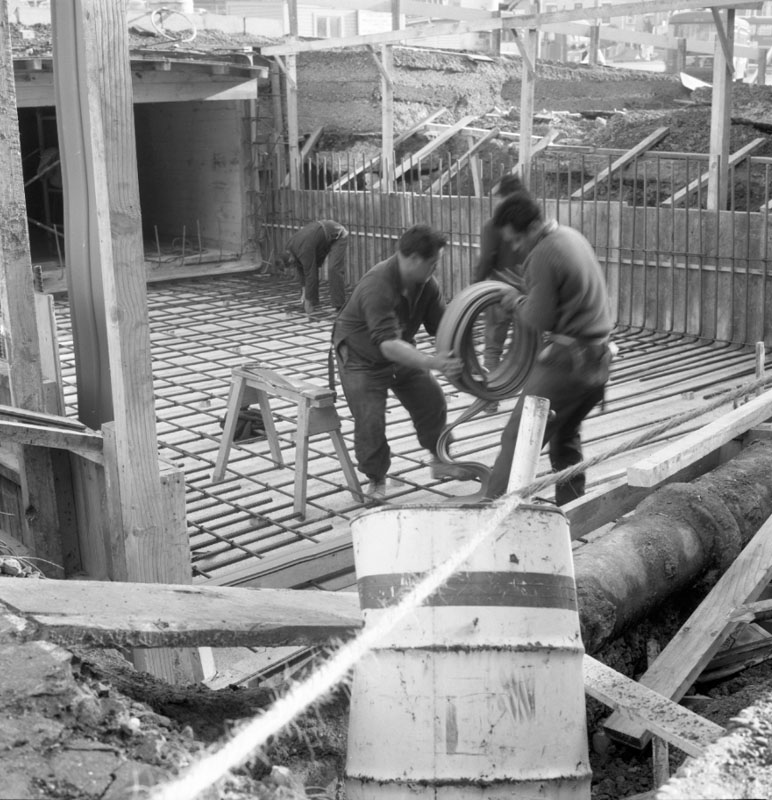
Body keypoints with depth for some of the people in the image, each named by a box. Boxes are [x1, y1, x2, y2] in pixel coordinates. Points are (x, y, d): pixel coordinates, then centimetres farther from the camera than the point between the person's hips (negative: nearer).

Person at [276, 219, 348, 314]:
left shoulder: (304, 251, -36)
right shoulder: (289, 249, -9)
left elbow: (310, 275, -31)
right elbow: (300, 269, 0)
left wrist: (308, 300, -24)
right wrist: (304, 291, -5)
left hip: (337, 236, -9)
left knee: (334, 269, -22)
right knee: (312, 267, 1)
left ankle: (340, 306, -16)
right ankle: (314, 302, 7)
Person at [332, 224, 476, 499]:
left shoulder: (426, 284, -13)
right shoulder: (377, 286, -38)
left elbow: (441, 326, -11)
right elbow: (387, 343, -47)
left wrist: (459, 358, -29)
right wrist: (432, 363, -58)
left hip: (402, 352, 7)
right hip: (362, 357, -7)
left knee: (433, 402, 7)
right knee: (370, 421, -12)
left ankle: (440, 461, 29)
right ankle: (376, 481, 10)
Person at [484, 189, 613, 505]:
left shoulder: (544, 256, -19)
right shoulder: (571, 235, 10)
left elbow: (539, 319, -16)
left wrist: (517, 301, 2)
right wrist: (523, 299, 13)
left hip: (566, 359, -9)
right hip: (598, 358, 9)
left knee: (518, 437, -4)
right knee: (566, 436, 22)